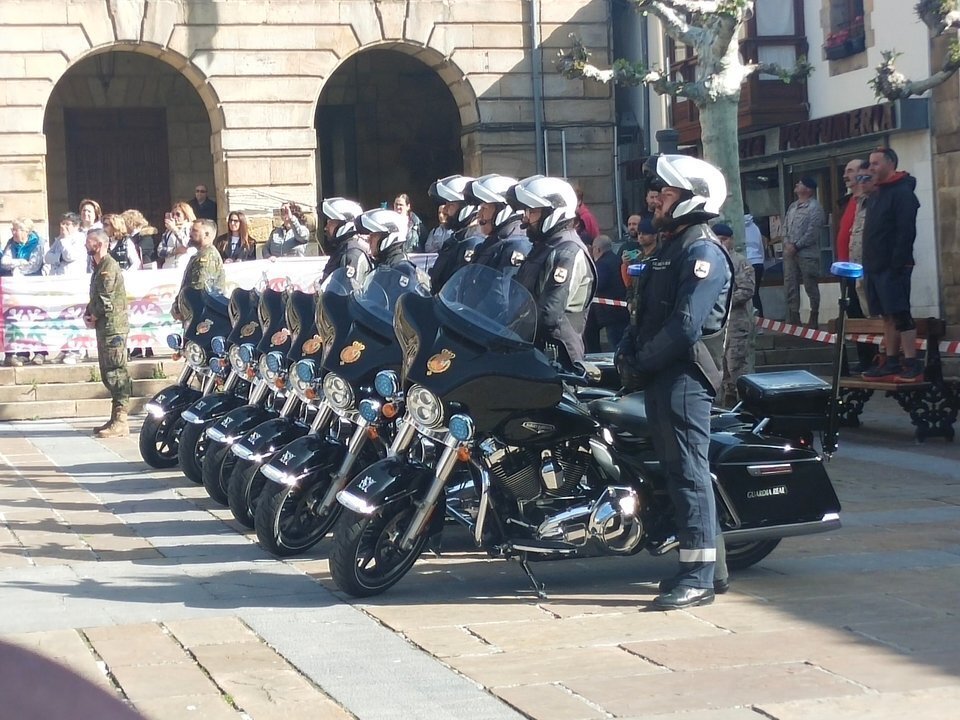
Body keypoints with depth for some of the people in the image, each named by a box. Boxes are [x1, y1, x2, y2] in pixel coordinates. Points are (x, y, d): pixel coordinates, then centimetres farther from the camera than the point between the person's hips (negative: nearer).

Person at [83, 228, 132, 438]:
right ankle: (115, 419, 18)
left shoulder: (109, 266, -14)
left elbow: (105, 300, -18)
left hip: (113, 326, -10)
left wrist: (94, 316, -4)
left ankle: (120, 422, -12)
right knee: (108, 373, 12)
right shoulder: (99, 266, 18)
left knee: (116, 373, -11)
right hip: (104, 326, 10)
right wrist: (88, 313, 4)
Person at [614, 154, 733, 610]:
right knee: (678, 469, 12)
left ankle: (699, 577, -8)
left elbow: (686, 326, -21)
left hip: (684, 376, -10)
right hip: (661, 377, 10)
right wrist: (627, 347, 5)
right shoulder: (671, 247, 20)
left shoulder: (703, 252, -13)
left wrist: (642, 362, -15)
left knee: (688, 471, -9)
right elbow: (647, 312, 22)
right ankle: (709, 565, 20)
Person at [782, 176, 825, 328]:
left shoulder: (814, 207, -8)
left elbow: (812, 232, -15)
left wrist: (796, 246, -14)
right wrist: (787, 243, -2)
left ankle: (814, 319, 7)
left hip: (807, 254, -8)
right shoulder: (792, 206, 16)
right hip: (790, 253, 8)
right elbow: (785, 226, 16)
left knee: (811, 287, -1)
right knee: (790, 286, 9)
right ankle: (793, 318, 15)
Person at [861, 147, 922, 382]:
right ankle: (891, 363, 12)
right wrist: (868, 264, 14)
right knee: (888, 316, 10)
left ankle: (912, 366, -10)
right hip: (875, 267, 9)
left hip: (893, 267, -9)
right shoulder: (875, 195, 19)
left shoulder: (902, 193, -9)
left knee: (900, 314, -10)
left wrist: (897, 265, -22)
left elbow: (906, 232, -17)